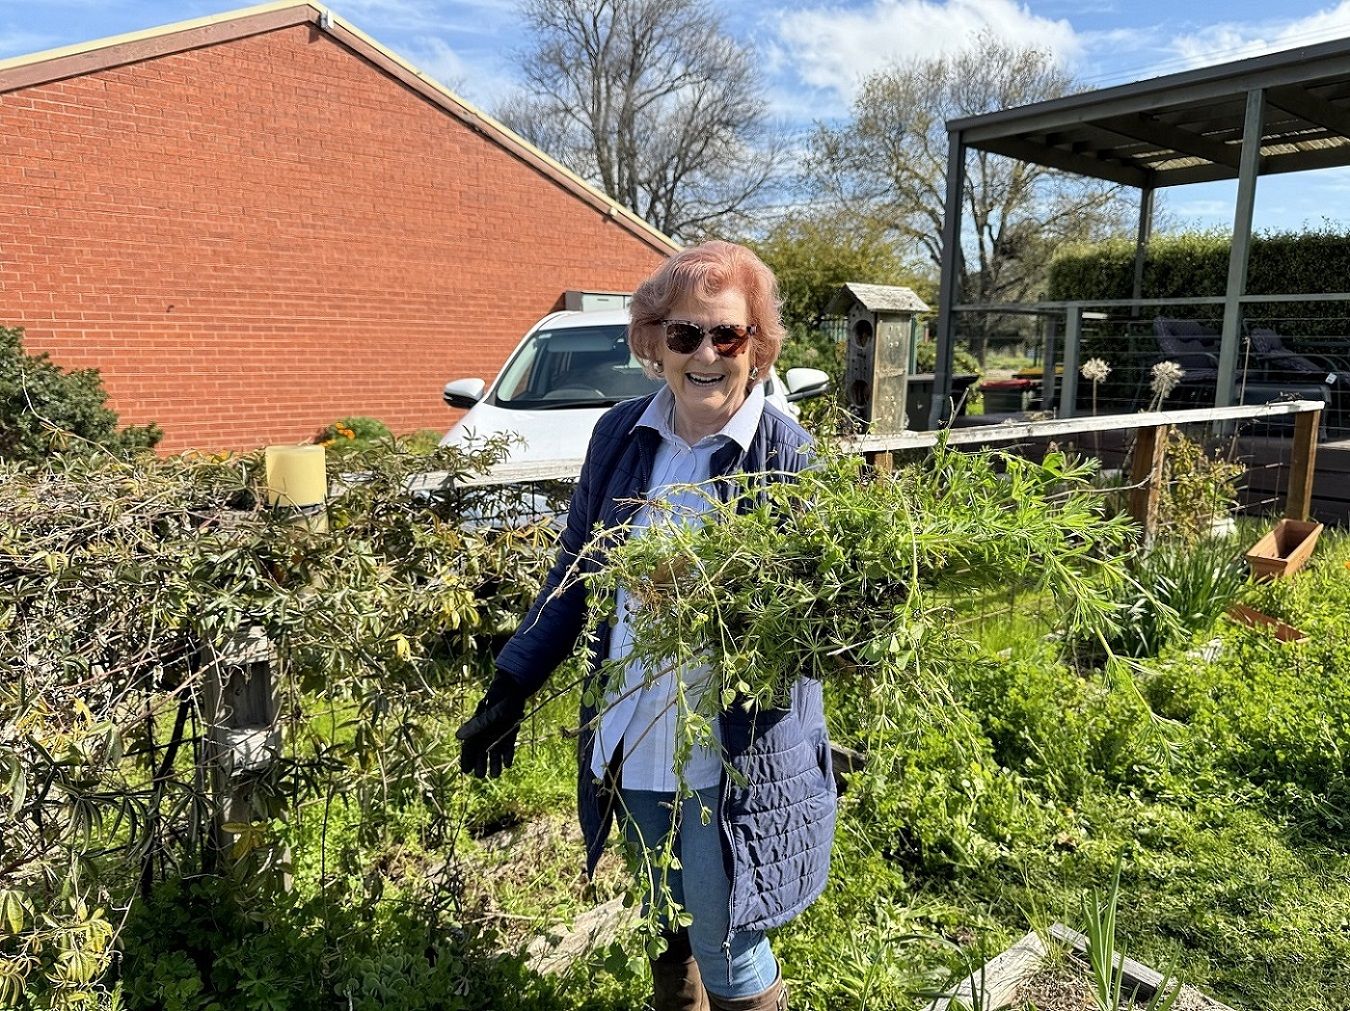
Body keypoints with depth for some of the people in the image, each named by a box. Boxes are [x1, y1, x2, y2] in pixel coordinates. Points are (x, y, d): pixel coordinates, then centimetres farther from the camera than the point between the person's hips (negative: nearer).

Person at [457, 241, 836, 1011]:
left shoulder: (788, 455, -13)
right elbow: (575, 575, 8)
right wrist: (513, 688, 8)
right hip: (634, 744, 4)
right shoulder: (620, 435, -1)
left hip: (736, 757, -4)